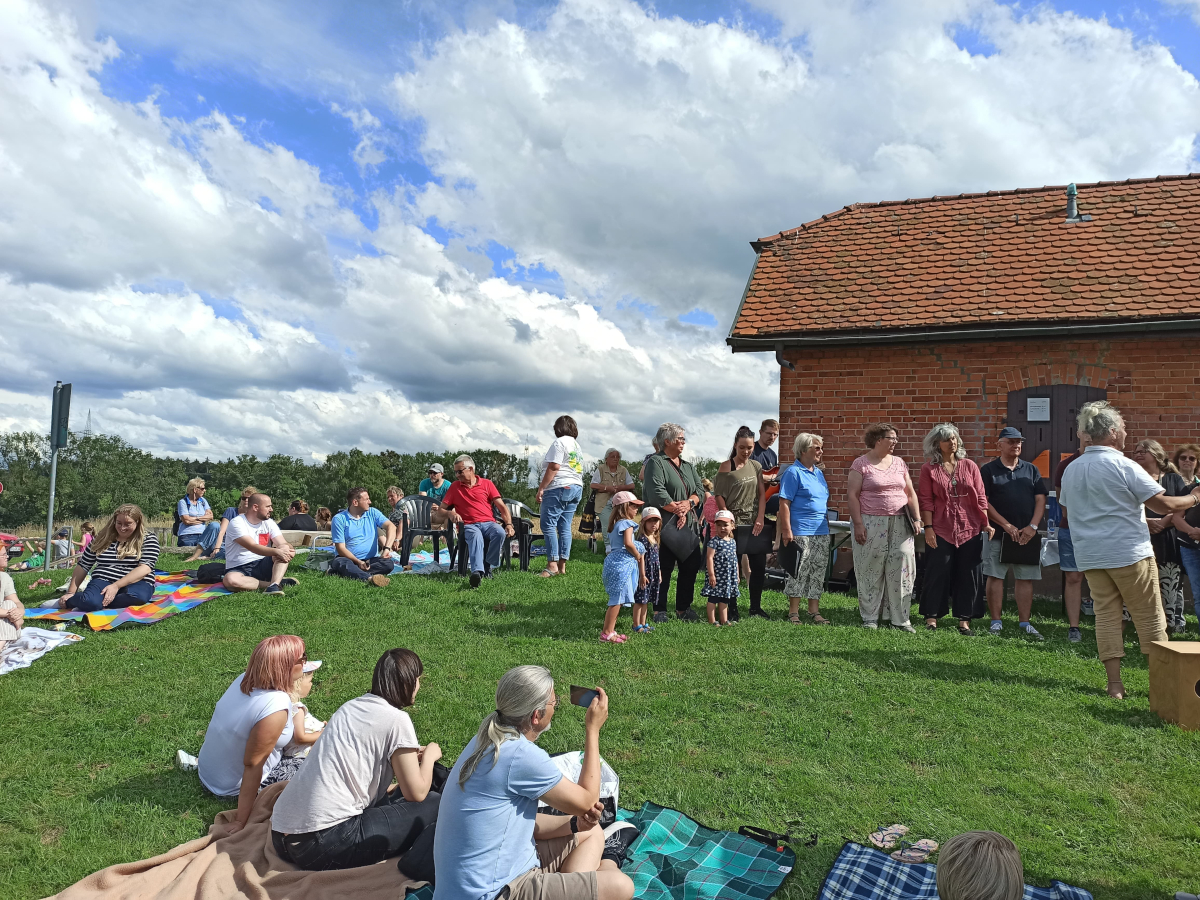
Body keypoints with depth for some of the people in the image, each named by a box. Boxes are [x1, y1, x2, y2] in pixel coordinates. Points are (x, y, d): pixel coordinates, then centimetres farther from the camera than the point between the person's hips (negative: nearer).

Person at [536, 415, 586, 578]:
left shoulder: (560, 442, -6)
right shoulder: (577, 445, 21)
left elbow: (554, 467, -15)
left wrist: (541, 488, -14)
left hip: (559, 488, -9)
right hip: (576, 488, 9)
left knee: (548, 525, -8)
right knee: (565, 527, 7)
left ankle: (552, 564, -14)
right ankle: (562, 566, 5)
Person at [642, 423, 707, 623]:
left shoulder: (688, 466, 20)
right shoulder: (655, 462, -5)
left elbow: (700, 490, 11)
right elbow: (657, 493, -16)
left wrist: (688, 503, -9)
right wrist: (677, 510, -12)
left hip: (689, 524, 7)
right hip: (666, 524, -7)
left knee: (691, 566, 7)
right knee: (664, 568, -4)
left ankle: (683, 608, 19)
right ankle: (659, 610, 5)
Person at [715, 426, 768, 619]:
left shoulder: (756, 466, 9)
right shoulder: (726, 467, -5)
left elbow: (762, 494, 7)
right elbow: (719, 496, -7)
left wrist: (761, 518, -4)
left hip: (755, 524, 5)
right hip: (735, 525, -5)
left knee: (759, 567, 8)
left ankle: (755, 607, 21)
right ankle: (732, 608, 12)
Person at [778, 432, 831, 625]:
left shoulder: (819, 473, 15)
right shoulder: (793, 472, -9)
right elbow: (784, 503, -14)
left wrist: (827, 525, 18)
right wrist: (786, 530, -19)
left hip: (821, 533, 8)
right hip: (801, 533, -8)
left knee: (818, 574, 10)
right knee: (798, 574, -2)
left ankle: (814, 612, 18)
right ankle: (793, 613, 7)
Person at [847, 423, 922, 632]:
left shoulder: (899, 463, 13)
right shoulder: (861, 464, -2)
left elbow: (910, 493, 15)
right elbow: (852, 495, -7)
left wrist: (917, 518, 6)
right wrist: (858, 524, -13)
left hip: (900, 523, 4)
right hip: (871, 524, -4)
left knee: (902, 569, 0)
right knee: (871, 571, 1)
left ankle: (900, 618, 9)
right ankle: (870, 618, 12)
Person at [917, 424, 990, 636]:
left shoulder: (969, 466, 8)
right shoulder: (929, 469, 1)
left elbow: (980, 497, 8)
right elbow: (926, 500, -2)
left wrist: (985, 523, 2)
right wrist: (928, 527, -9)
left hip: (970, 529, 2)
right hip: (941, 530, -2)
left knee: (967, 575, 6)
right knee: (937, 573, 1)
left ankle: (964, 619, 15)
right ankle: (931, 617, 12)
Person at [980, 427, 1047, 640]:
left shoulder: (1031, 469, 12)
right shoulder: (988, 470, 2)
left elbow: (1040, 499, 7)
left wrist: (1032, 527, -6)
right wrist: (1006, 525, -10)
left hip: (1027, 534, 3)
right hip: (998, 533, -3)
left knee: (1026, 578, 4)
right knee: (995, 577, -1)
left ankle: (1024, 623, 11)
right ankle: (996, 622, 7)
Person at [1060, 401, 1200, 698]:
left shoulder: (1070, 470, 8)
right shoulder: (1123, 466, -11)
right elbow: (1164, 504, -12)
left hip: (1090, 556, 5)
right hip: (1129, 553, -5)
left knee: (1106, 615, 7)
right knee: (1149, 617, 7)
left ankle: (1114, 684, 7)